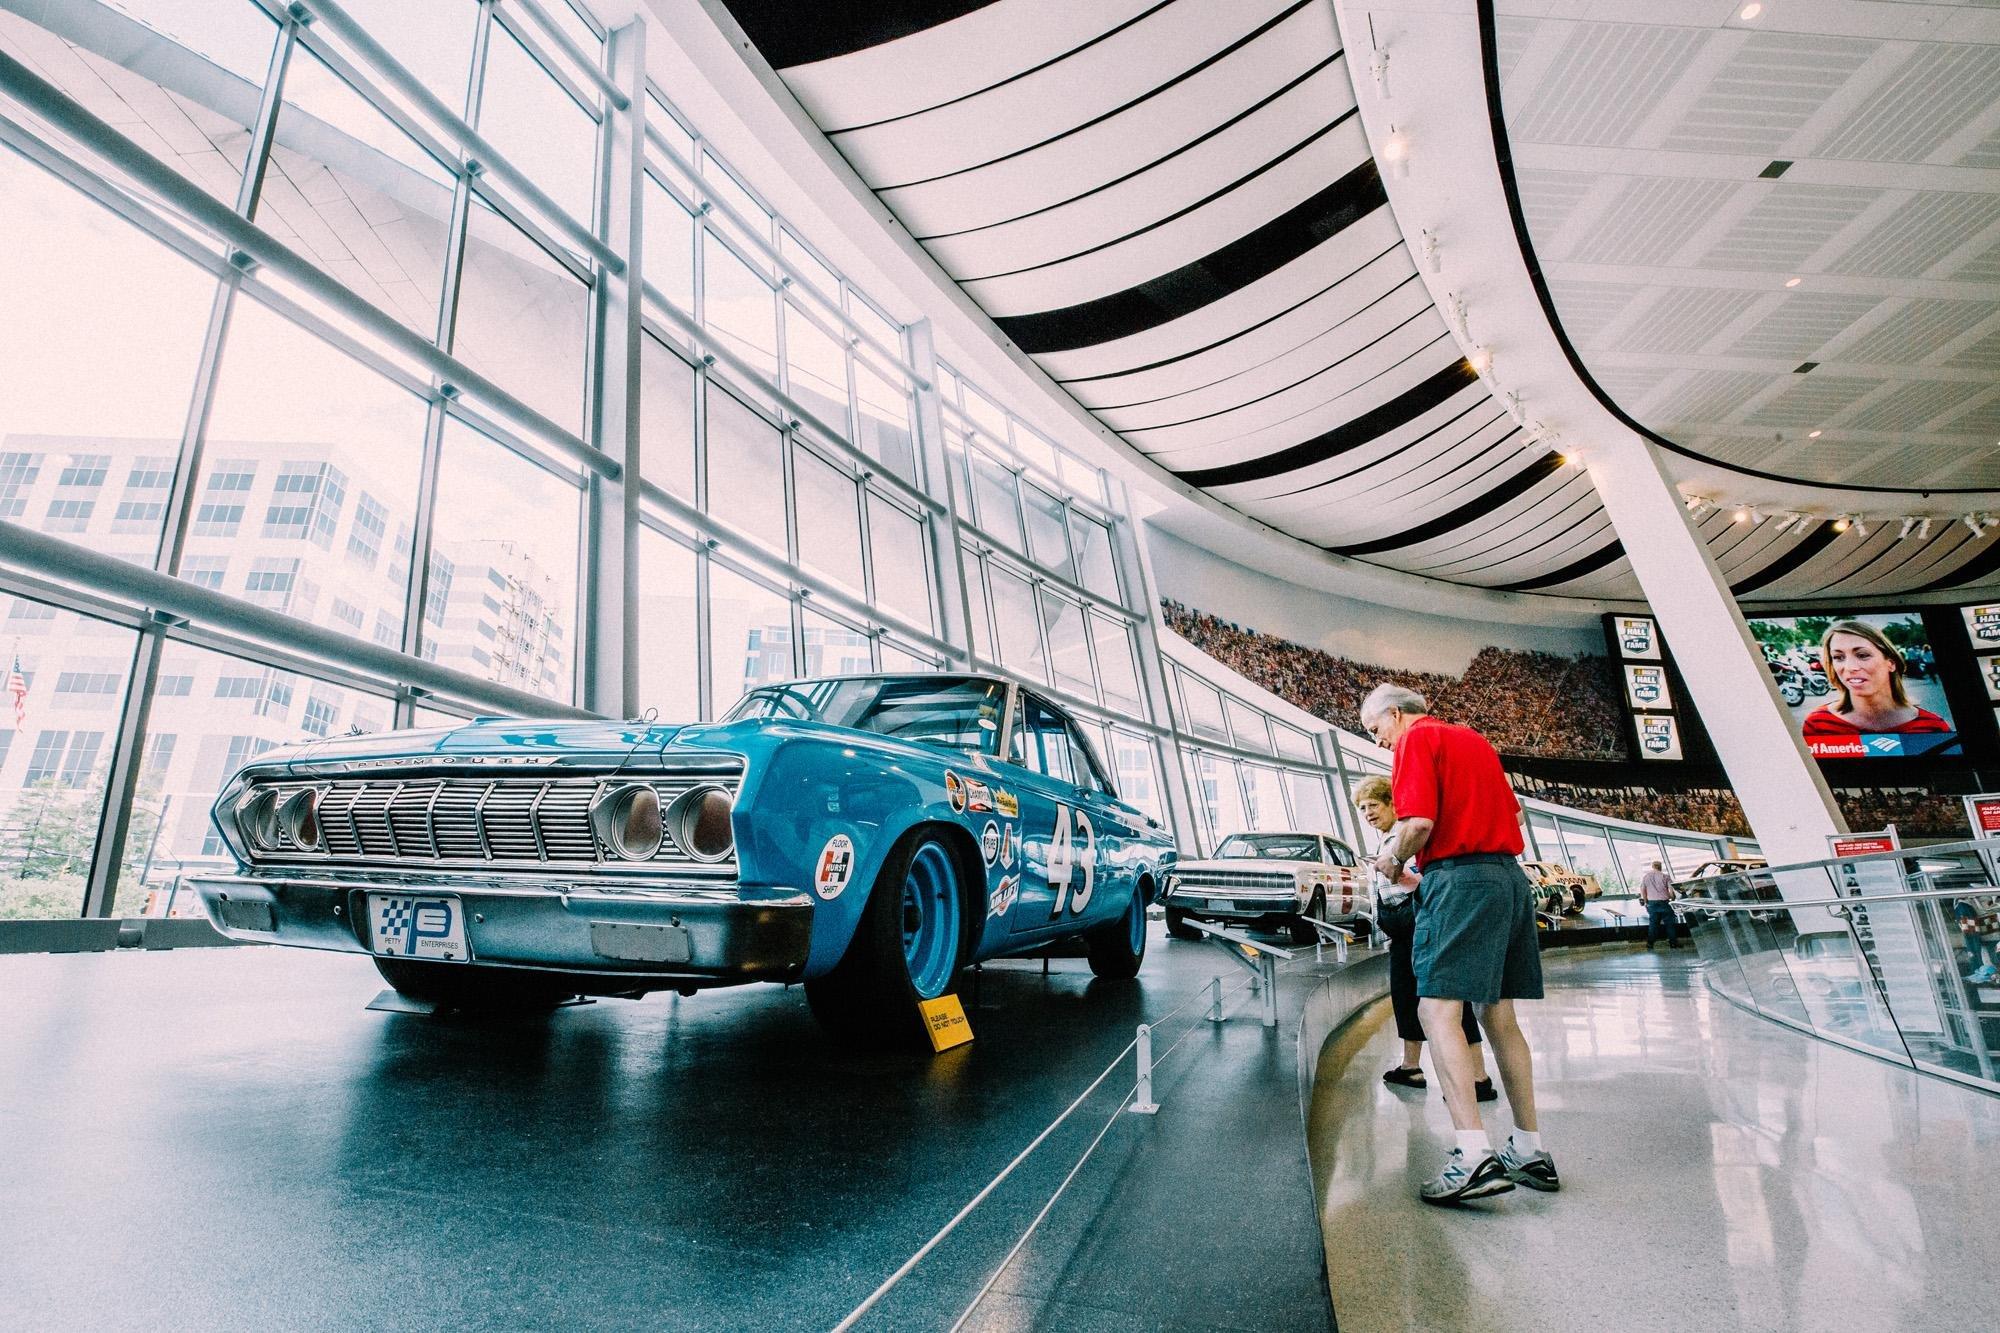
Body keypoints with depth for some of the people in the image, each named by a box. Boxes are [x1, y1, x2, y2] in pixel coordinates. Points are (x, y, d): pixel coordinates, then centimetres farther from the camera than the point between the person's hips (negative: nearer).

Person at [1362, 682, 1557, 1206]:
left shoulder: (1417, 738, -4)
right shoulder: (1475, 739, 22)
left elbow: (1420, 821, -16)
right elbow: (1512, 812, 24)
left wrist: (1393, 859, 1)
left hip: (1460, 878, -9)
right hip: (1511, 876, 9)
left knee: (1438, 1011, -11)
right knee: (1499, 1017, 13)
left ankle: (1474, 1154, -19)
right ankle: (1530, 1152, 17)